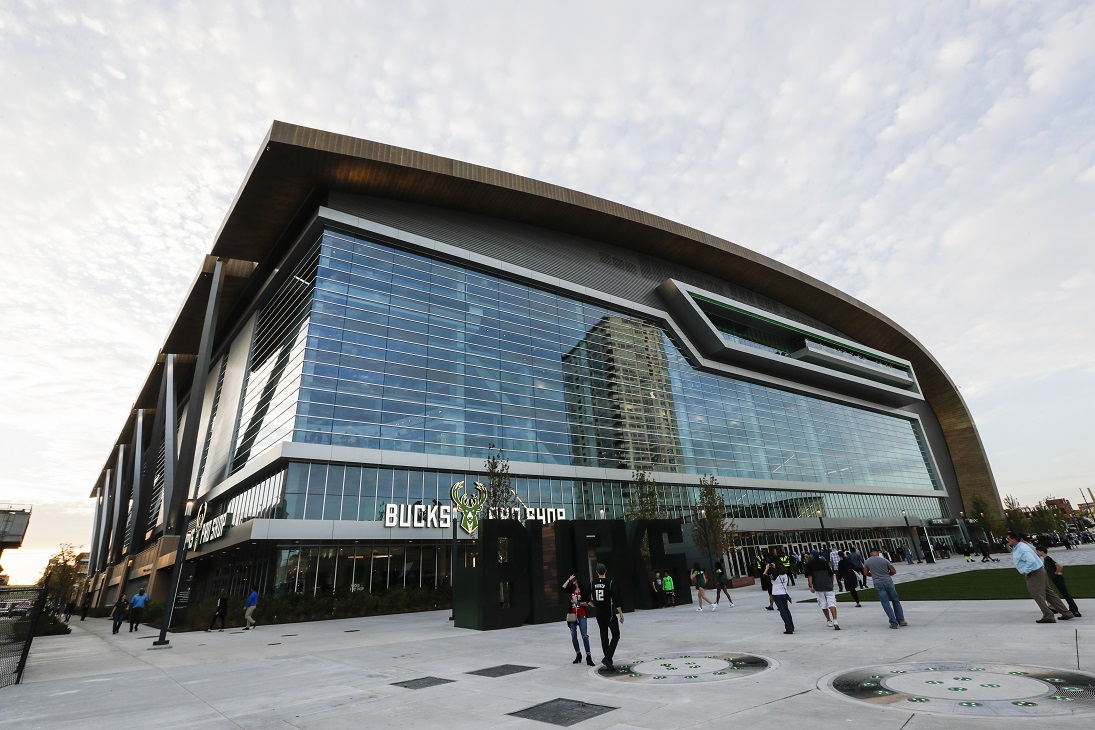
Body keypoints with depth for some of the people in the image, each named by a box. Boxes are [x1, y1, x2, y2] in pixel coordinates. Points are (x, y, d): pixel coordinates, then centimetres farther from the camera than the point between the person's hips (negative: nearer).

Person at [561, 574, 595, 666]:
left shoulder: (584, 591, -6)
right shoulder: (571, 590, 4)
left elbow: (586, 603, -8)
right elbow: (563, 589, -13)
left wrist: (578, 602, -20)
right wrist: (569, 579, -14)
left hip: (581, 615, -4)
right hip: (572, 615, 4)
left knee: (585, 635, -10)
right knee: (574, 636, 11)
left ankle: (588, 657, -8)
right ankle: (578, 655, 26)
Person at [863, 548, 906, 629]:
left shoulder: (866, 562, 0)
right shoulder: (884, 560, -2)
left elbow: (866, 573, 11)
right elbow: (894, 571, 1)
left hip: (878, 584, -1)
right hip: (888, 581, 1)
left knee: (886, 603, 4)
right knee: (895, 601, 17)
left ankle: (894, 623, 1)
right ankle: (901, 620, 18)